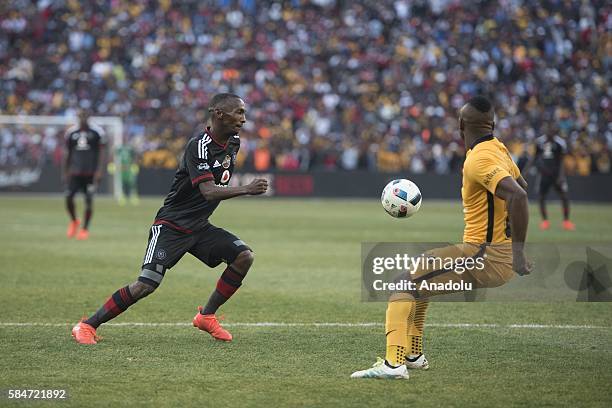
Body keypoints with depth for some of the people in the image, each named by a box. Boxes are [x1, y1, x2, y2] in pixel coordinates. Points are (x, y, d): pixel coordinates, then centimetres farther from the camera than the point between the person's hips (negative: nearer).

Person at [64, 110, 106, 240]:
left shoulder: (97, 132, -1)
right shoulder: (71, 132, 8)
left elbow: (102, 152, 0)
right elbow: (68, 153, 16)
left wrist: (99, 170, -9)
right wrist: (65, 171, 15)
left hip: (91, 172, -3)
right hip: (75, 171, 3)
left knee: (89, 200, -4)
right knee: (68, 197, -6)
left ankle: (85, 229, 8)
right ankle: (74, 221, 21)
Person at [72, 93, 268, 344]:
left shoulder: (233, 143, 5)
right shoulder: (199, 146, -22)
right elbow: (209, 191, -33)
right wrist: (246, 190, -41)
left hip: (199, 226, 8)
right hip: (171, 226, -8)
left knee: (244, 256, -9)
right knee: (147, 284, -18)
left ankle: (206, 316, 5)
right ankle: (87, 326, -6)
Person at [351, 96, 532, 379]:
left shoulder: (479, 159, -19)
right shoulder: (496, 148, 11)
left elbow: (518, 195, -32)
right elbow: (521, 185, 28)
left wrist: (518, 253, -31)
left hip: (485, 257, -10)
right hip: (490, 252, 10)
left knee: (405, 284, -13)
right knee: (419, 280, 26)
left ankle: (393, 363, -25)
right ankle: (413, 355, 32)